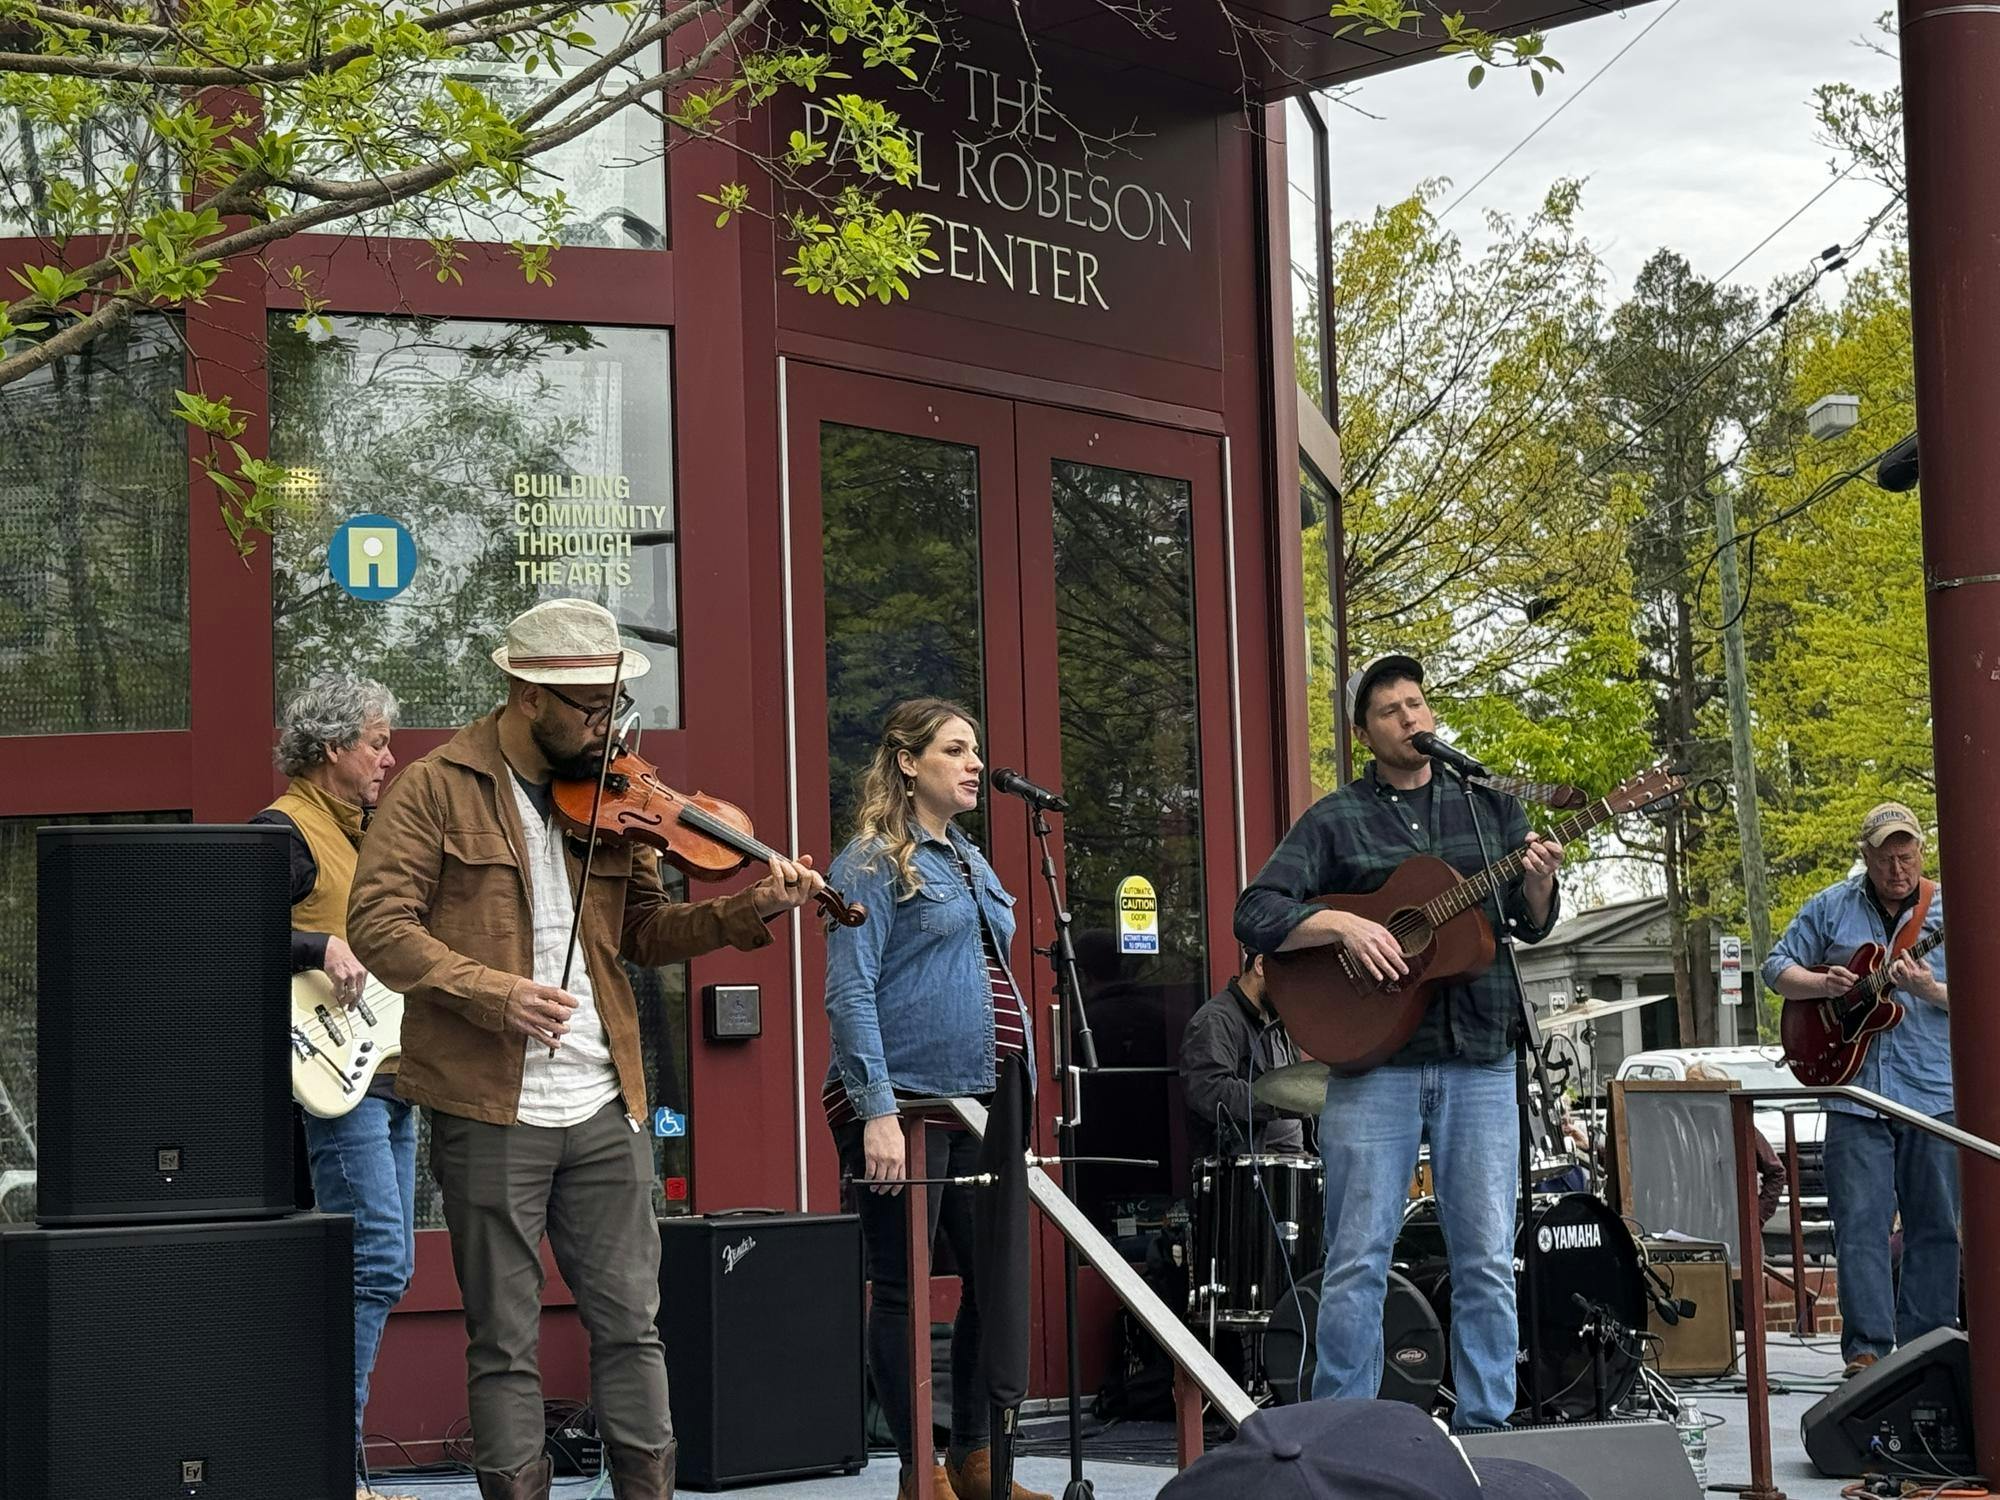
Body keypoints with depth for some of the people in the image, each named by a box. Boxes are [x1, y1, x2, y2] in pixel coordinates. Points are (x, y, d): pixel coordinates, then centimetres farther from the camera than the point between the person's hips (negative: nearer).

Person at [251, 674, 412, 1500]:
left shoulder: (361, 832, 21)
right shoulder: (283, 831, -8)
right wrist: (320, 947, -28)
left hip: (387, 1074, 10)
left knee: (385, 1266, 10)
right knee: (377, 1262, -15)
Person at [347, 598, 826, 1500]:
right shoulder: (439, 790, -5)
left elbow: (642, 930, 14)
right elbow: (377, 924, -12)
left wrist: (743, 914, -3)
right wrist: (491, 992, -23)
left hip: (605, 1108, 5)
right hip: (489, 1111, -5)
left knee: (631, 1323, 9)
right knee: (505, 1341, 4)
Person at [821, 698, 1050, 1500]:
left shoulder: (970, 860, 18)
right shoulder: (871, 862, -7)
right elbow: (850, 994, -14)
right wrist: (878, 1111, -22)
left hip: (981, 1103, 8)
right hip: (905, 1102, -8)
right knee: (903, 1289, 0)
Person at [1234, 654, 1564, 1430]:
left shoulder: (1487, 807, 13)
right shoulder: (1335, 820, 5)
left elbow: (1532, 925, 13)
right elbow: (1255, 915, -2)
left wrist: (1538, 881, -9)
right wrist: (1344, 924, -16)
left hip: (1480, 1058, 2)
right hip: (1373, 1060, -2)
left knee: (1487, 1261, 3)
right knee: (1357, 1262, -2)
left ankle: (1486, 1429, 12)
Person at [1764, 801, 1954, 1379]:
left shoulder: (1951, 911, 3)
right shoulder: (1829, 908, 7)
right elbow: (1777, 967, 11)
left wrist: (1930, 990, -19)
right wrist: (1821, 985, -8)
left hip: (1935, 1090, 0)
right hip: (1854, 1087, 0)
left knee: (1936, 1227, 5)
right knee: (1860, 1223, -5)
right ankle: (1866, 1348, -5)